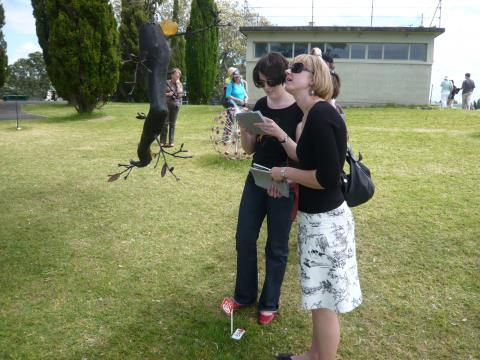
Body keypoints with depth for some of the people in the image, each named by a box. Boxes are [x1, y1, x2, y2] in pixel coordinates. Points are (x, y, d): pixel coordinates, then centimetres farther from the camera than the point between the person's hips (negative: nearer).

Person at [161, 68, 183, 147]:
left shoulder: (180, 84, 14)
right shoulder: (166, 83, 6)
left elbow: (180, 94, -1)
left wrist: (178, 84, -2)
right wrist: (167, 94, -11)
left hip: (176, 105, 2)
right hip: (166, 104, -2)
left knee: (172, 124, 1)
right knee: (165, 123, -6)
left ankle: (171, 142, 5)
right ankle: (162, 141, -3)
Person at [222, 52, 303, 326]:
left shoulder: (299, 110, -12)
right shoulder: (261, 106, 4)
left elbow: (301, 155, -16)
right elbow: (250, 149, 8)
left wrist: (279, 134, -30)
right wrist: (244, 129, -12)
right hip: (256, 181, 6)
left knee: (277, 247, 7)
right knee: (244, 239, 11)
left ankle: (270, 303, 26)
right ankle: (245, 295, 32)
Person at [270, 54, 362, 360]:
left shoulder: (320, 116, -21)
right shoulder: (316, 114, 10)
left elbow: (328, 178, -25)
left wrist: (285, 173, -13)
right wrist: (288, 181, 7)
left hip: (325, 220, -10)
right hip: (319, 217, 10)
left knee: (325, 301, 7)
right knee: (320, 296, 23)